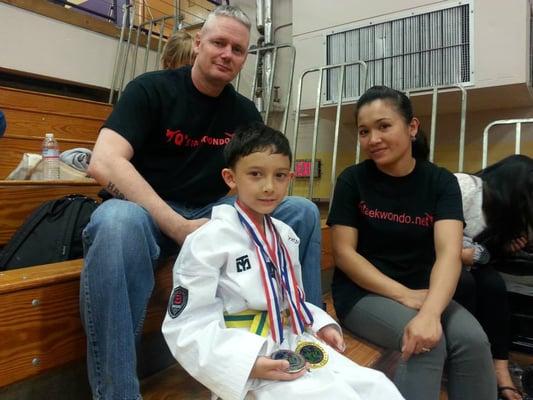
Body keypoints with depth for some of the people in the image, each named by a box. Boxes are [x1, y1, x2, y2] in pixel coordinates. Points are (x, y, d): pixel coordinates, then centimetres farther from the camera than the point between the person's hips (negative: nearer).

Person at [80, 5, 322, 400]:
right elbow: (104, 163, -19)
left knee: (302, 210, -10)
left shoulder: (245, 112, 8)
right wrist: (178, 226, -27)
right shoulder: (151, 89, -6)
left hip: (215, 215, 4)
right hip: (150, 212, -3)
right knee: (117, 220, -39)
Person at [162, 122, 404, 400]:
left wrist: (321, 324, 2)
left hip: (295, 344, 7)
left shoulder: (285, 235, 9)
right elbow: (187, 326, -17)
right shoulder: (210, 239, -15)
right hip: (246, 360, -7)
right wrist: (249, 362, -26)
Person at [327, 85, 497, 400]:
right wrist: (404, 295, -20)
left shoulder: (441, 182, -4)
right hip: (363, 292, -2)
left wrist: (430, 313, -37)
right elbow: (344, 253, -10)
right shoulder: (352, 180, -6)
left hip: (423, 290, 3)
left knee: (473, 339, -24)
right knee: (428, 345, -28)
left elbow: (449, 252, -18)